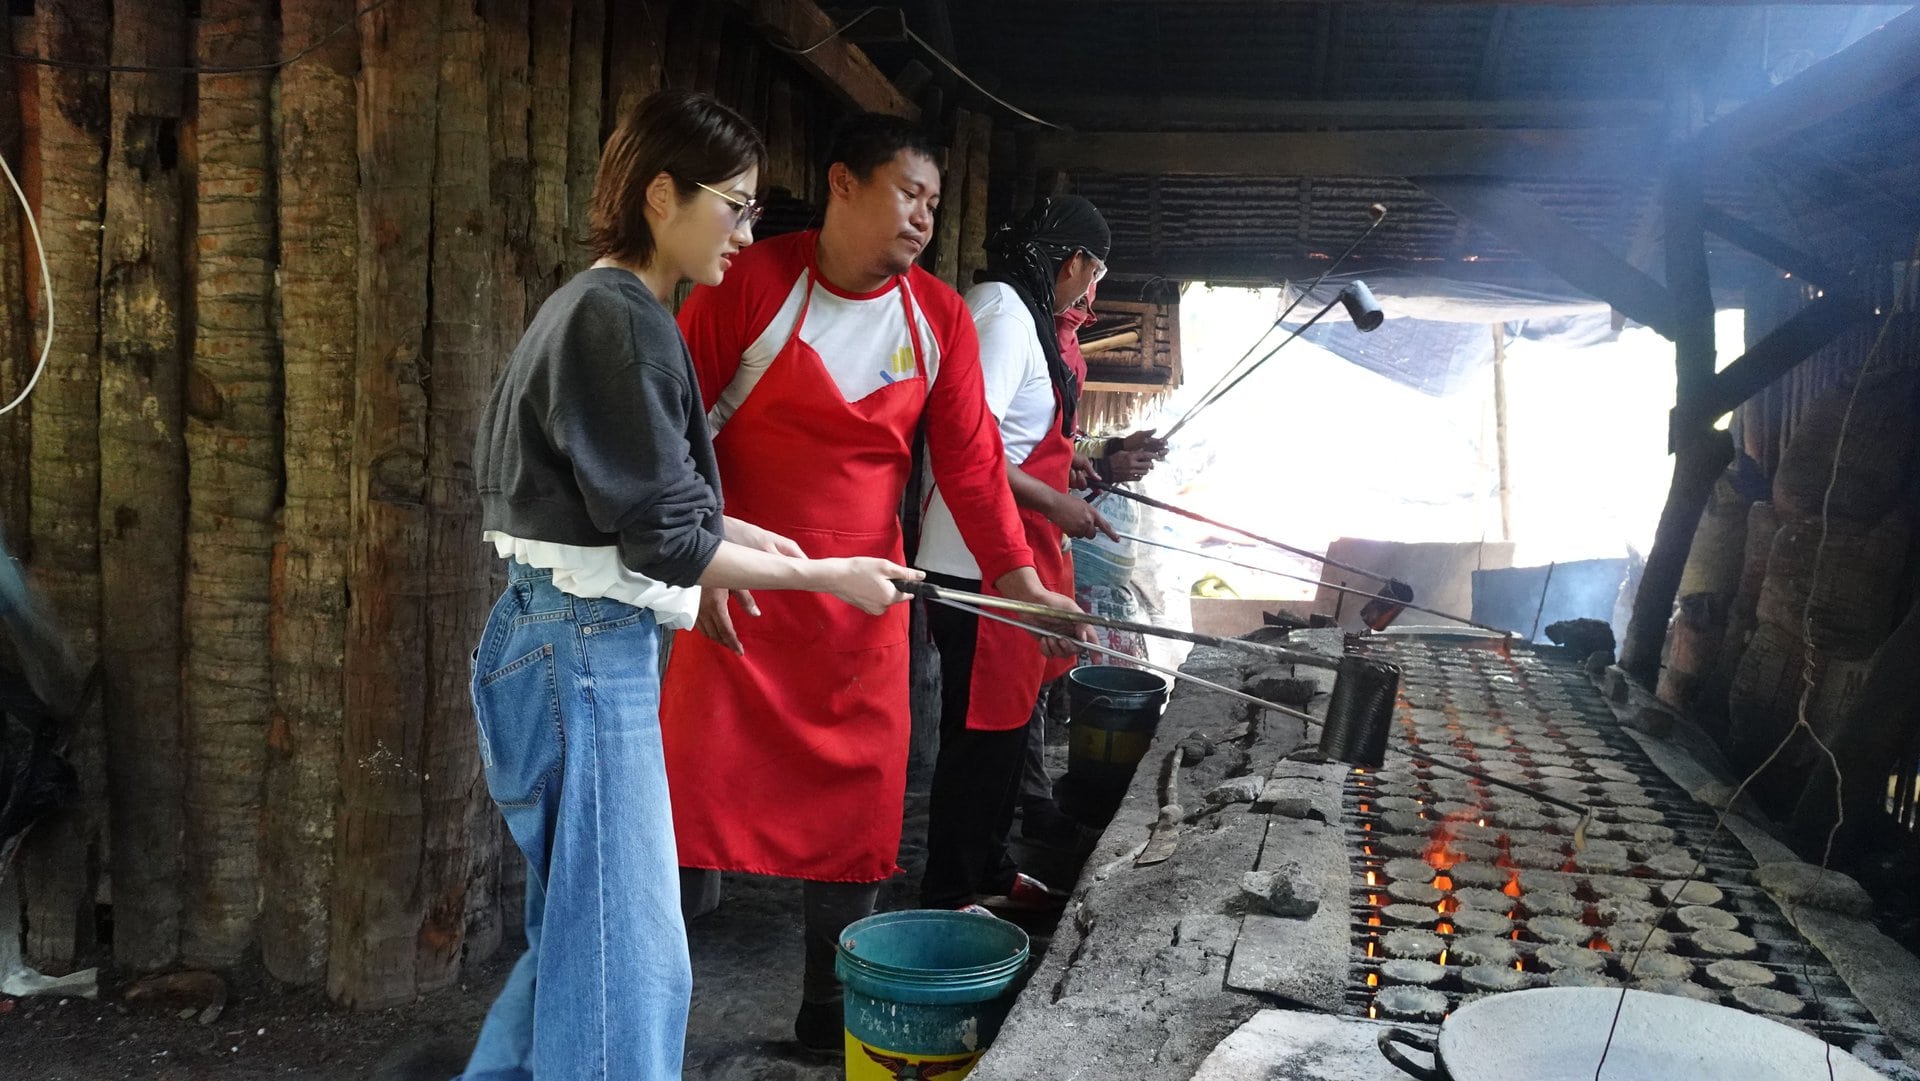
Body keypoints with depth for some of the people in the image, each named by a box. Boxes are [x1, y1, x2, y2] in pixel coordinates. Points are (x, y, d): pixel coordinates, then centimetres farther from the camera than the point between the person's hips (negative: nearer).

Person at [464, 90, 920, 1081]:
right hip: (586, 651, -10)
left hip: (575, 639, 10)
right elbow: (666, 544, -18)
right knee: (629, 958, 0)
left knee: (581, 927, 22)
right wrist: (825, 576, -9)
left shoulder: (595, 306, 14)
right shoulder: (621, 320, -17)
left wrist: (733, 533, 11)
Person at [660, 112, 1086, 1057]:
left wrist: (1019, 578, -8)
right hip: (737, 595, -3)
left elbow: (968, 460, 1)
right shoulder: (751, 284, -8)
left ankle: (828, 1013, 30)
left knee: (856, 811, 10)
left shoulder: (939, 317, 3)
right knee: (694, 803, -1)